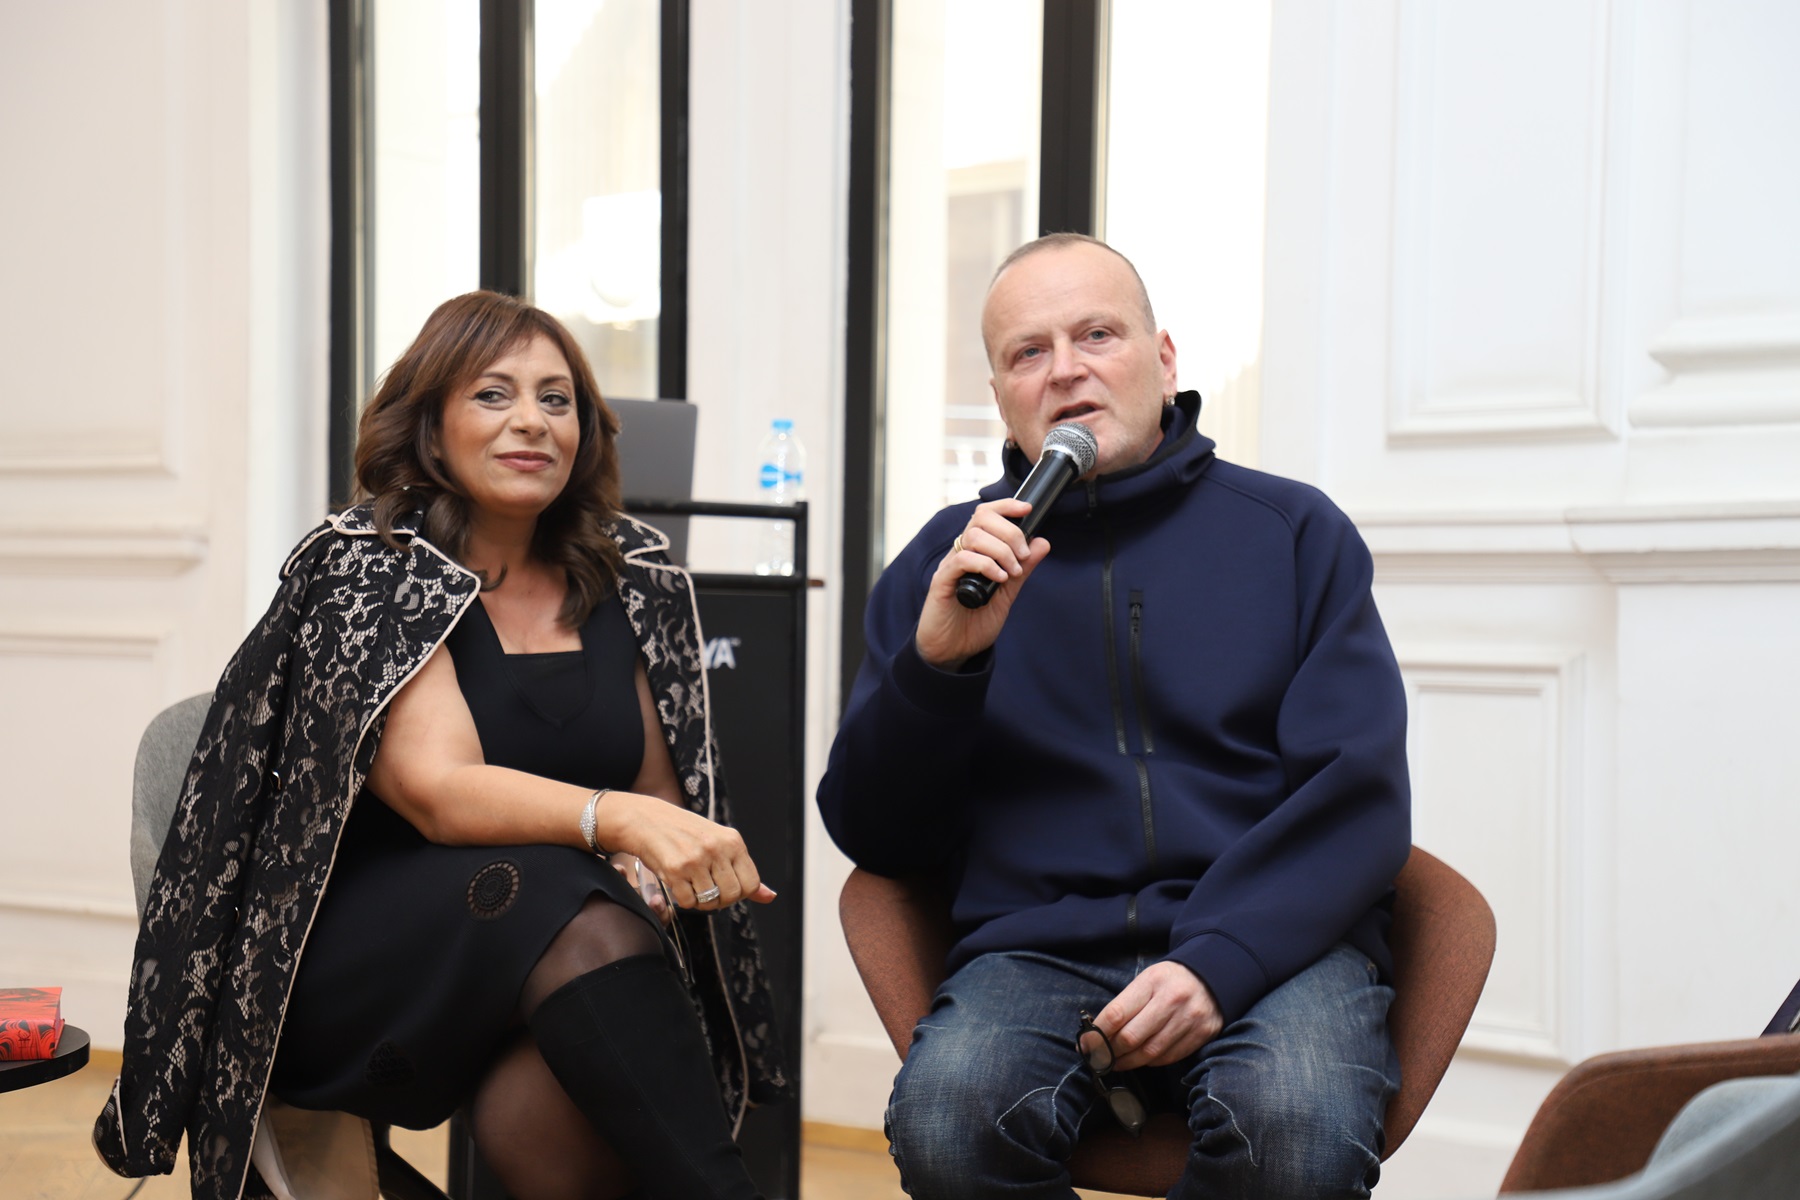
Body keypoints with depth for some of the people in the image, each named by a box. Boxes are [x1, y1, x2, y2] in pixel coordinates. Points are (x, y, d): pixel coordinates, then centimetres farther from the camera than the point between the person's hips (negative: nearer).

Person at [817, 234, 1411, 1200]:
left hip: (1269, 939, 0)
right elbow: (868, 836, 10)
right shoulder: (941, 563, 14)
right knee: (945, 1117, -33)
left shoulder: (1293, 531, 10)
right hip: (1037, 947, 1)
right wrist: (936, 660, -8)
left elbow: (1357, 793, 2)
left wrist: (1220, 959, -14)